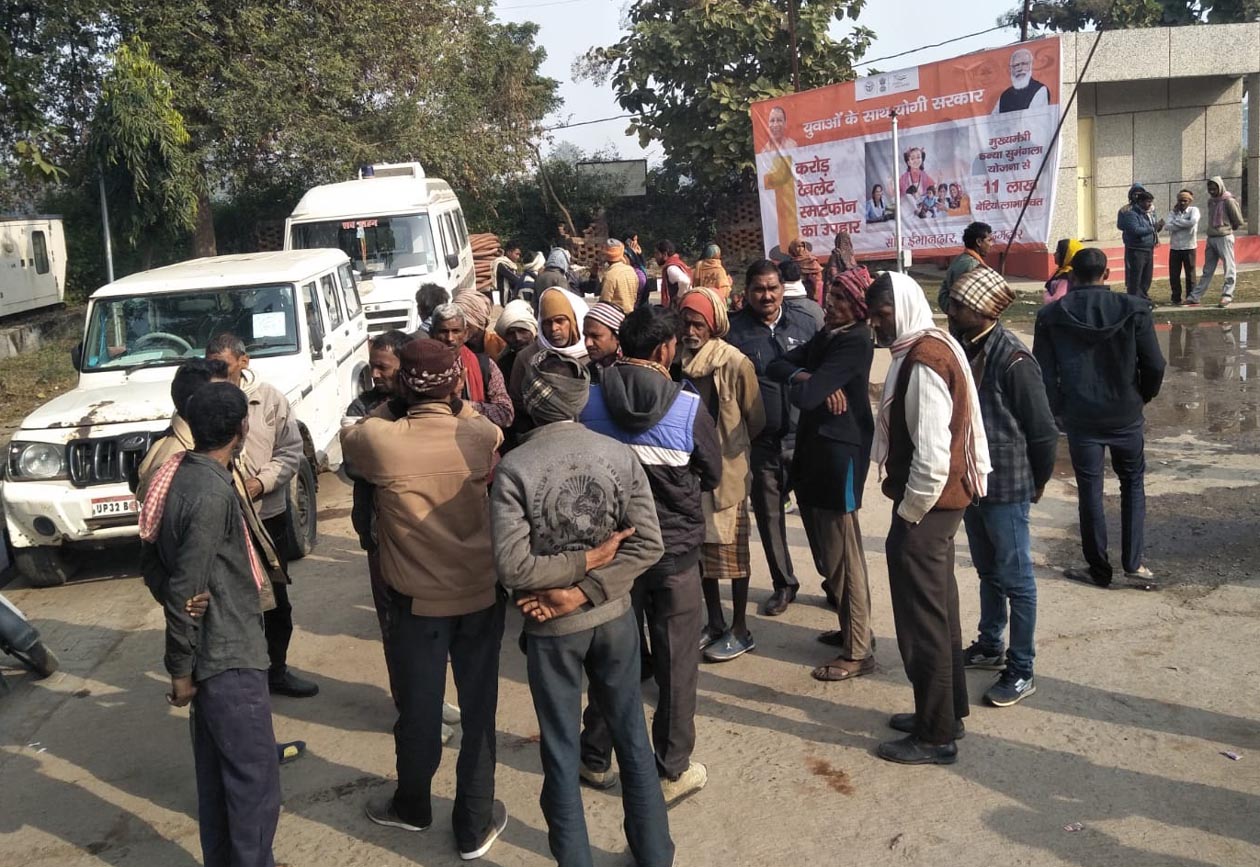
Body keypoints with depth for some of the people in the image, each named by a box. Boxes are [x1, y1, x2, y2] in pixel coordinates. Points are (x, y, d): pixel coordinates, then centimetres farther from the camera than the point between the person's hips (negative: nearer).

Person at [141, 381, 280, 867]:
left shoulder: (179, 474, 5)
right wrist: (181, 669, -13)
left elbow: (155, 567, 13)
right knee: (256, 782, 1)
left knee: (218, 774, 19)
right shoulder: (212, 493, -23)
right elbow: (186, 592, -22)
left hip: (212, 650, 9)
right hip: (229, 657, -9)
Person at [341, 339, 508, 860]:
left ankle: (413, 807, 39)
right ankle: (475, 826, 24)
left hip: (417, 600, -1)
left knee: (419, 710, 16)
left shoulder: (379, 441, -16)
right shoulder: (480, 436, -13)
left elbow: (348, 438, 8)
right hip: (482, 595, 1)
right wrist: (459, 406, 19)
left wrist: (380, 414, 21)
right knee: (479, 710, 12)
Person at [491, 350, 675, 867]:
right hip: (613, 616, 3)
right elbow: (648, 545, -12)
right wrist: (584, 589, -13)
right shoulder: (620, 455, -7)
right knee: (632, 736, 19)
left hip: (552, 628, -3)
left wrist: (582, 564, -12)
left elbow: (513, 566, -22)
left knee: (562, 750, 13)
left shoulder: (513, 469, -16)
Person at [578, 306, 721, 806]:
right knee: (676, 663, 11)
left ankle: (596, 759, 32)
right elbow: (712, 476, -2)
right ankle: (673, 770, 22)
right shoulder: (689, 407, -15)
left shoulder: (590, 401, -10)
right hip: (675, 549, -2)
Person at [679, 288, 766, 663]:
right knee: (701, 548, 14)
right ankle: (714, 622, 30)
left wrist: (728, 447, 3)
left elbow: (756, 420, -6)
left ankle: (740, 630, 18)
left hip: (727, 470, -5)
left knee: (731, 550, 5)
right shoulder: (678, 360, -1)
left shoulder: (736, 364, -15)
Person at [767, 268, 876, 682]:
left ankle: (858, 651, 6)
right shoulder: (827, 335, 12)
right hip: (816, 449, 10)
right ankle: (851, 627, 33)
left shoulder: (855, 341, -17)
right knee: (827, 549, 18)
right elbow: (778, 364, 7)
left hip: (840, 452, -10)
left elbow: (805, 396, -25)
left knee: (843, 554, -3)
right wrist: (807, 377, -13)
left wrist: (807, 385, 0)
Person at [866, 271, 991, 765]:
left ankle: (936, 736, 12)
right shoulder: (927, 349, 10)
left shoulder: (923, 361, -21)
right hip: (939, 501, 10)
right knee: (938, 610, 20)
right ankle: (947, 710, 34)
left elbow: (932, 452, -25)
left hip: (926, 503, -10)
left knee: (922, 619, 0)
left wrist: (909, 513, -15)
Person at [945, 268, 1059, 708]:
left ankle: (1021, 671, 15)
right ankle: (990, 646, 37)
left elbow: (1043, 431, -16)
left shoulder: (1012, 361, -21)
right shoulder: (963, 348, 2)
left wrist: (1035, 485, -4)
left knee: (1015, 579, 4)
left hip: (1006, 488, -8)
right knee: (988, 571, 21)